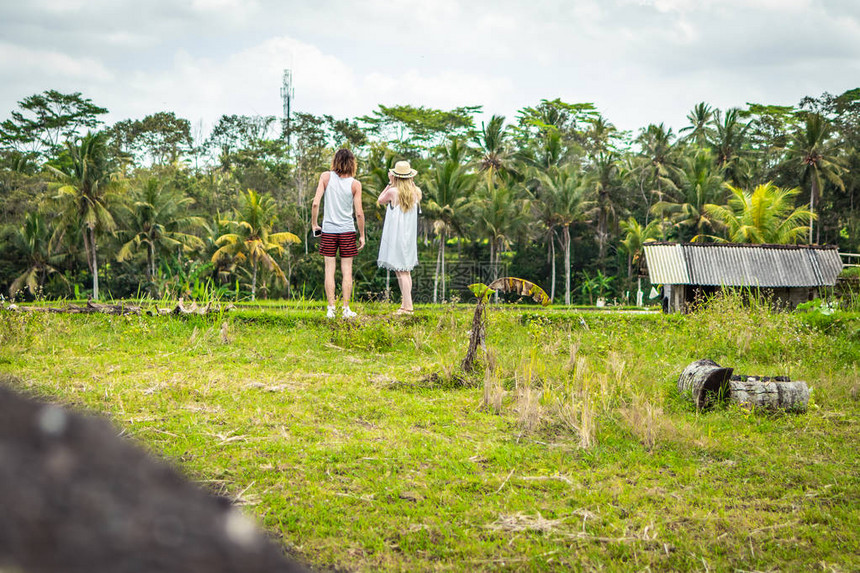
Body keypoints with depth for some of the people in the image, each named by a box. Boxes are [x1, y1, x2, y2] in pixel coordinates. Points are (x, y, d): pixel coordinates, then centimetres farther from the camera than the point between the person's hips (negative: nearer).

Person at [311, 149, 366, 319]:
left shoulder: (326, 177, -3)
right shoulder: (355, 184, -4)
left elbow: (316, 203, -8)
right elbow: (359, 213, -5)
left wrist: (314, 224, 5)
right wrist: (362, 235, 5)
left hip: (328, 230, 1)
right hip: (347, 231, 0)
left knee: (330, 271, 4)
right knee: (347, 271, 5)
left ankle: (331, 309, 2)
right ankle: (346, 309, 5)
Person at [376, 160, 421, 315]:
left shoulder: (393, 192, -13)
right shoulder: (416, 193, 1)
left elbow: (380, 201, 5)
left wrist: (390, 183, 7)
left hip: (396, 236, -6)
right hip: (409, 237, 6)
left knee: (401, 271, -6)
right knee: (406, 271, 13)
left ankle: (407, 306, -11)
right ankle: (406, 304, 15)